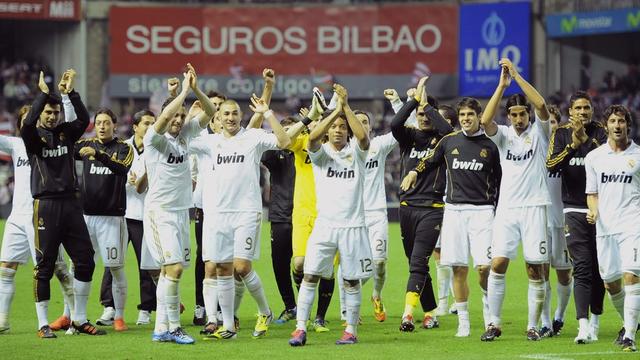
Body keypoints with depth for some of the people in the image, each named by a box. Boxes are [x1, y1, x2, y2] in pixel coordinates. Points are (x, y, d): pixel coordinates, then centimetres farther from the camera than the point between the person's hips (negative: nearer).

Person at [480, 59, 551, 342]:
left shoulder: (539, 132, 3)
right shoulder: (503, 135, 7)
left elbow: (541, 106, -15)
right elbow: (485, 120, -13)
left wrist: (517, 76, -18)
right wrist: (502, 84, -18)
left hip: (534, 207, -1)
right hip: (507, 209, 2)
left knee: (535, 270, -1)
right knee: (498, 264, -8)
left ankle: (533, 326, 7)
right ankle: (494, 324, 0)